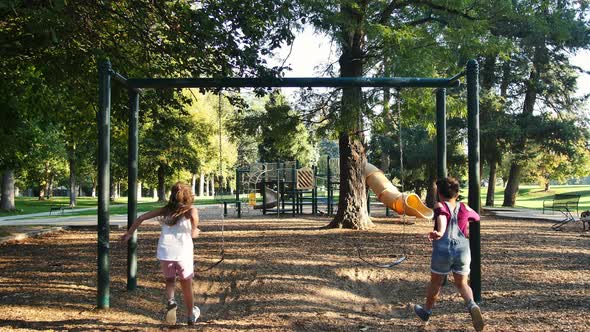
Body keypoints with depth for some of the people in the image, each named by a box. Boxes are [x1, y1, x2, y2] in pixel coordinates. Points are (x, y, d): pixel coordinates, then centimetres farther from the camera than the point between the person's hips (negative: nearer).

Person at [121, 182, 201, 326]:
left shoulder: (165, 210, 12)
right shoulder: (191, 210, 4)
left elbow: (141, 218, 9)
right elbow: (193, 215, -16)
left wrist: (129, 233, 17)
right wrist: (194, 232, 4)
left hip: (165, 252, 2)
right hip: (183, 252, -2)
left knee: (170, 280, 25)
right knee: (187, 285, 18)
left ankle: (170, 301, -5)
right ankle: (191, 315, 34)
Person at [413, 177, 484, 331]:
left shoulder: (440, 206, -3)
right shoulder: (464, 208, 8)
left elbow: (442, 218, -26)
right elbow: (477, 217, 28)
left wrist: (439, 233, -44)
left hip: (443, 250, -2)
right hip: (463, 250, 2)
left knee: (435, 283, 17)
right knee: (461, 283, 17)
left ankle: (426, 311, 36)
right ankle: (472, 305, -13)